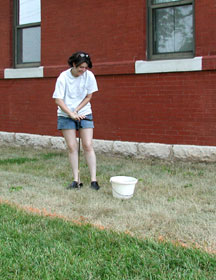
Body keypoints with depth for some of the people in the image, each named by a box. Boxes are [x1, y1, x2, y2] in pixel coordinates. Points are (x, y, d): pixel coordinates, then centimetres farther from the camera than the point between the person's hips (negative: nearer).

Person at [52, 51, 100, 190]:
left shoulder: (89, 75, -10)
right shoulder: (63, 77, -14)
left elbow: (88, 97, -2)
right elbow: (58, 100, -13)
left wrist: (76, 111, -10)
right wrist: (71, 114, -21)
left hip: (84, 114, 1)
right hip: (66, 115, -1)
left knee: (88, 146, -6)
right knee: (72, 147, -2)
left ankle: (94, 180, -3)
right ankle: (76, 180, 4)